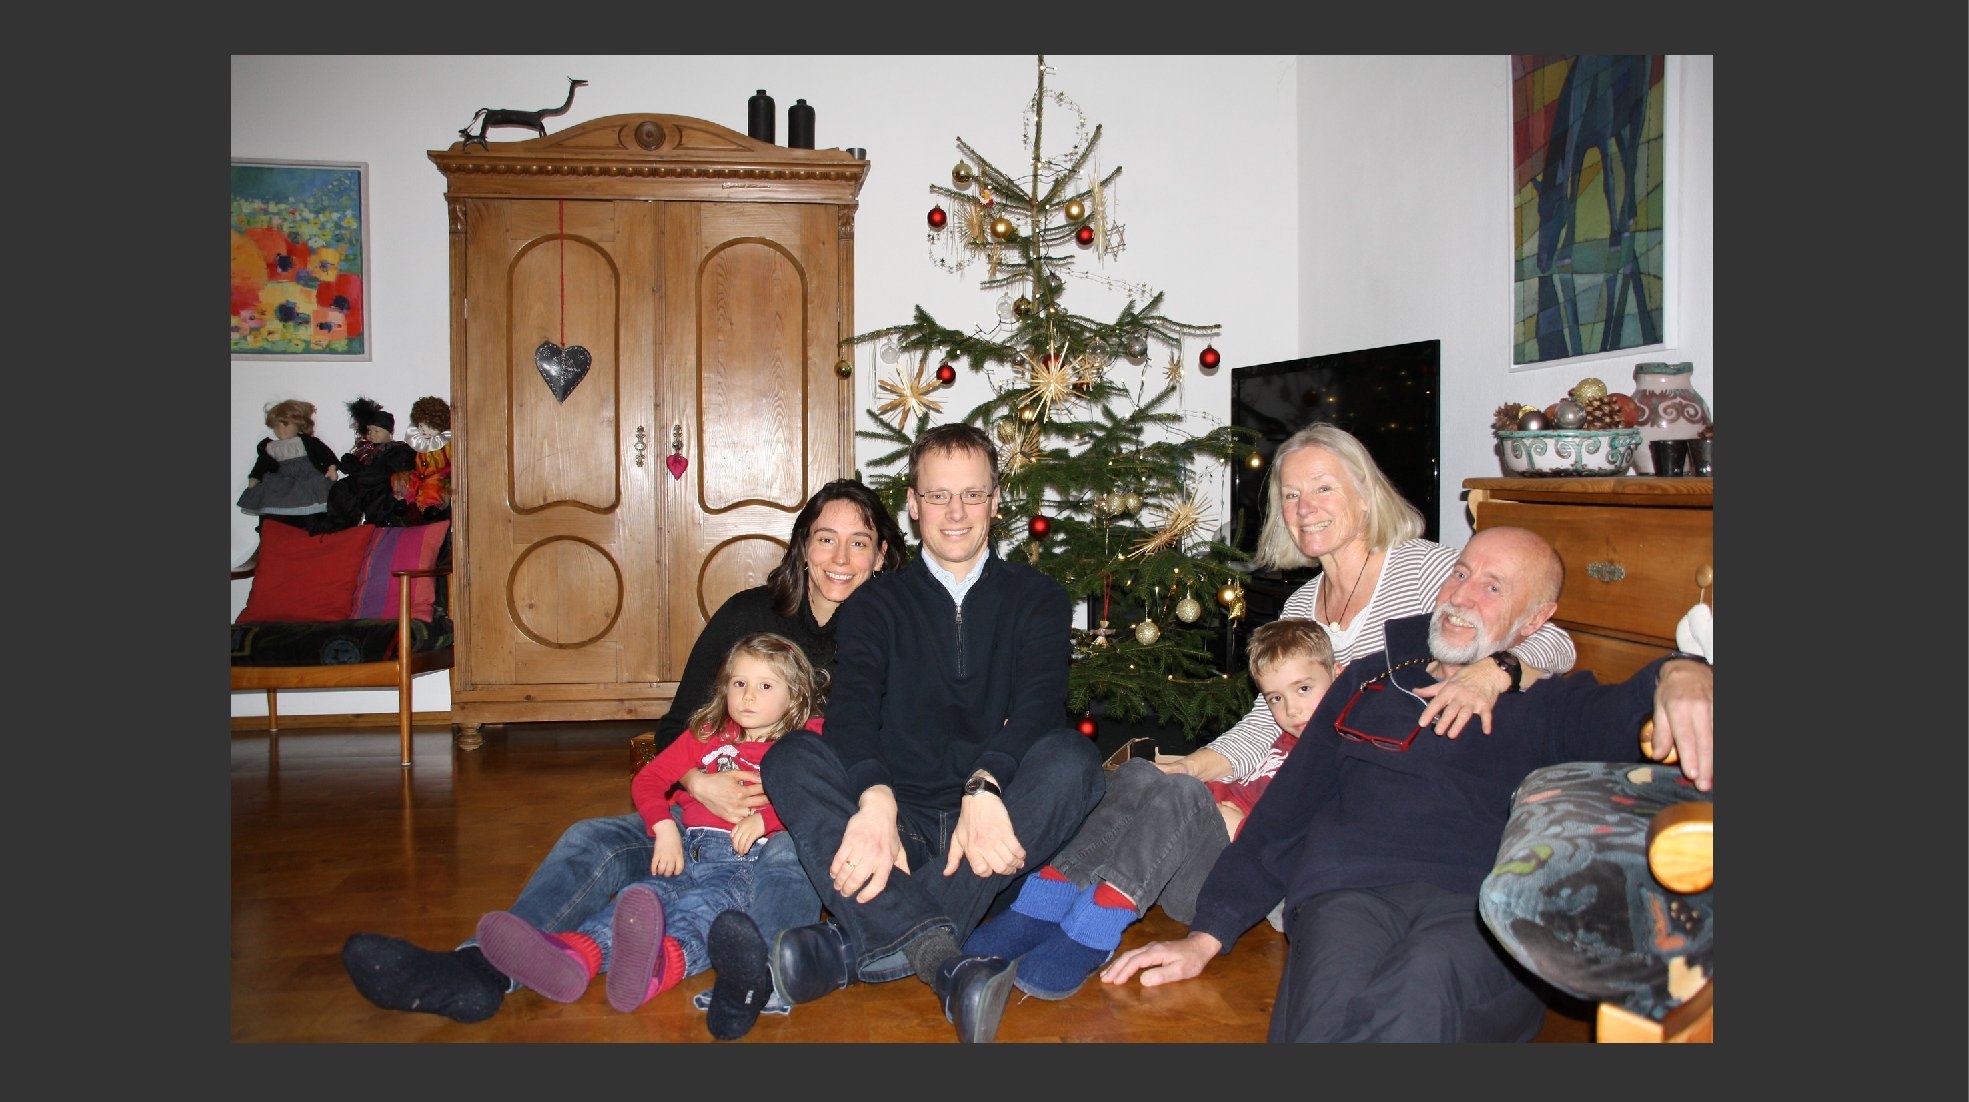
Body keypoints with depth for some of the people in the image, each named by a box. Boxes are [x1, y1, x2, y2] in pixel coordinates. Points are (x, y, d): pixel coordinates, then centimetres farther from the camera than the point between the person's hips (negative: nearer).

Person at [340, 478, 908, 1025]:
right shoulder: (750, 613, 4)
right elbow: (674, 727, 5)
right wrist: (701, 784, -17)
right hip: (714, 807, 3)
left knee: (792, 855, -39)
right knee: (593, 840, -20)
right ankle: (477, 969, -39)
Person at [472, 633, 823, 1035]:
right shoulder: (707, 734, 25)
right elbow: (648, 779, 21)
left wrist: (763, 818, -17)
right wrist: (664, 828, 2)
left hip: (746, 856, -4)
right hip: (688, 849, 5)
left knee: (705, 903, -37)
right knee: (643, 895, -27)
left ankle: (661, 964, -70)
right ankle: (576, 954, -56)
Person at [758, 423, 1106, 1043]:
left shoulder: (1038, 598, 10)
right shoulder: (875, 604, 11)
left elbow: (1039, 703, -9)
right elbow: (852, 707, -9)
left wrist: (985, 787, -31)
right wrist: (875, 800, -31)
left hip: (996, 828, 0)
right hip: (902, 826, 1)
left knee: (1071, 758, -29)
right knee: (793, 758, -24)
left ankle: (865, 943, -39)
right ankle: (942, 958, -45)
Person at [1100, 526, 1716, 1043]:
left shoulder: (1554, 707, 22)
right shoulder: (1366, 683, 27)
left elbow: (1625, 716, -2)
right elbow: (1283, 811, 23)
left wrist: (1681, 676, -28)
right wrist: (1205, 936, 13)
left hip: (1491, 909, -1)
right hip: (1348, 894, 1)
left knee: (1427, 982, -38)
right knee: (1329, 1011, -36)